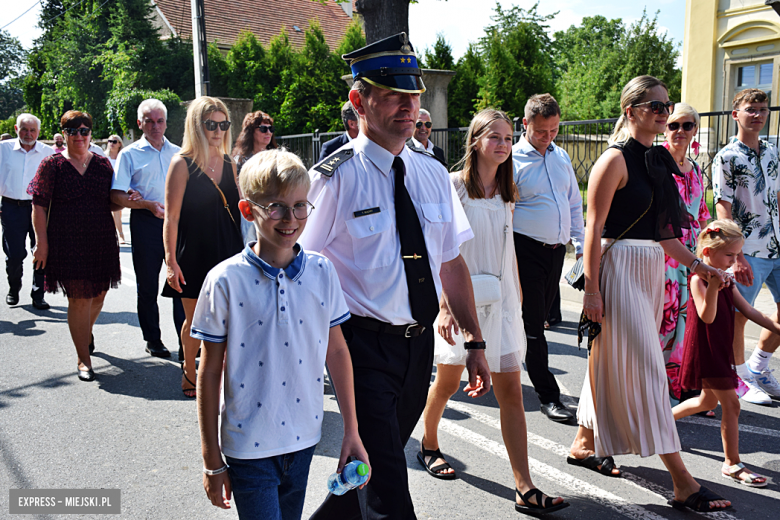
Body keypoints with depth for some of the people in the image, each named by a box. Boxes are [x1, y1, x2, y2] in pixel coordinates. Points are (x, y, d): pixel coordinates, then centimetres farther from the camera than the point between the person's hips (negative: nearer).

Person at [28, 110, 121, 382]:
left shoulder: (103, 164, 9)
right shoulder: (52, 164, -1)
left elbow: (113, 202, 15)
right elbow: (39, 206, -3)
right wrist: (41, 242, -10)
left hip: (102, 242, 4)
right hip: (68, 244, -4)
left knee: (98, 294, 15)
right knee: (79, 299, -5)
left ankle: (86, 331, 47)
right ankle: (84, 360, 6)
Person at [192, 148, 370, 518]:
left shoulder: (321, 272, -3)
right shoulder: (225, 281, -13)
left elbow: (337, 351, 4)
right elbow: (210, 373, -6)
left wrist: (352, 432, 6)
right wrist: (212, 460, -2)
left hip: (304, 439, 4)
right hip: (249, 445, -3)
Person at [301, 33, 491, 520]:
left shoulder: (433, 174, 5)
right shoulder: (335, 178, -12)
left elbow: (452, 262, 10)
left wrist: (474, 341, 9)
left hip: (420, 343, 6)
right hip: (365, 346, -6)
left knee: (378, 463, 21)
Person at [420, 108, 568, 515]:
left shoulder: (506, 191, 10)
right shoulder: (454, 185, -7)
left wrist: (517, 296, 13)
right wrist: (445, 306, -16)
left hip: (501, 301, 4)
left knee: (511, 393, -2)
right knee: (447, 382, 13)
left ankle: (525, 490, 0)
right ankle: (429, 445, 42)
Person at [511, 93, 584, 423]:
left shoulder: (561, 157, 13)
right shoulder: (513, 160, -8)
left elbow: (574, 203, 20)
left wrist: (581, 245, 15)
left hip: (557, 249, 7)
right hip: (527, 250, -7)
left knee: (539, 318, 15)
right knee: (532, 324, -4)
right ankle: (548, 396, 3)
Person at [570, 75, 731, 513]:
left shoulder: (657, 159, 14)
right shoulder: (615, 160, -10)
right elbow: (594, 229, -14)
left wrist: (698, 265, 13)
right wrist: (591, 289, -17)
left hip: (652, 267, 8)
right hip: (620, 266, -8)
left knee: (610, 360, 15)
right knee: (647, 368, -6)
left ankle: (586, 443, 31)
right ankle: (682, 480, -2)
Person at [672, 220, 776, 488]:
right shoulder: (698, 279, -17)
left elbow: (747, 309, 13)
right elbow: (707, 317, -27)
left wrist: (776, 327, 8)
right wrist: (713, 286, -40)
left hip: (721, 349, 9)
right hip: (705, 350, -9)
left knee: (708, 401, 21)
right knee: (731, 403, -6)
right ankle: (732, 463, 6)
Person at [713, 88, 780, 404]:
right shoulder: (726, 158, -7)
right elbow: (723, 209, -12)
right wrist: (736, 256, -19)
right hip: (748, 251, -7)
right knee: (739, 316, 1)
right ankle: (742, 379, 17)